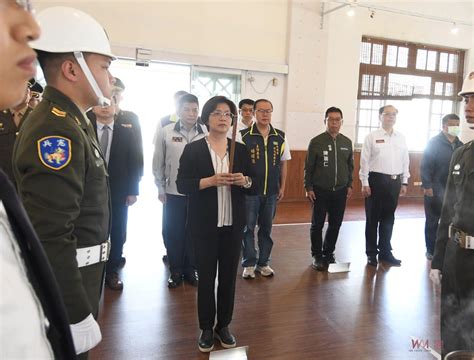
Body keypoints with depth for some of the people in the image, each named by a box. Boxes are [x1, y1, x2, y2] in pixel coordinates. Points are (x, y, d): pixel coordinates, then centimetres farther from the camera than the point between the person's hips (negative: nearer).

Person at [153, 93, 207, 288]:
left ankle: (190, 268, 29)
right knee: (173, 233, 10)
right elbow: (158, 163, 3)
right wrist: (160, 188, 3)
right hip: (173, 193, 0)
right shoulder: (166, 132, -4)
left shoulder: (207, 133, -6)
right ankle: (175, 270, 27)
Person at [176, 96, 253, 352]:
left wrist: (244, 181, -12)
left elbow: (253, 183, 10)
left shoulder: (241, 150, 7)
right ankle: (206, 329, 24)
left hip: (233, 224, 3)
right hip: (204, 225, -3)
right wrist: (210, 180, -21)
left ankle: (224, 325, 29)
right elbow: (182, 184, -8)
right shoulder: (193, 149, -2)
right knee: (206, 276, 7)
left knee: (229, 276, 11)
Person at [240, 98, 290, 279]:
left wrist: (282, 187, 8)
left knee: (266, 228, 13)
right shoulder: (243, 136, -7)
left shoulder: (280, 137, 2)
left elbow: (283, 163, 10)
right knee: (248, 228, 6)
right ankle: (249, 264, 21)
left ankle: (263, 262, 27)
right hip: (249, 191, -3)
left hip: (271, 192, 3)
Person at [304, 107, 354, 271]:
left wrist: (349, 185, 10)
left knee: (335, 225, 10)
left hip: (340, 191, 4)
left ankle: (329, 253, 27)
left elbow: (350, 166, 14)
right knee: (317, 225, 5)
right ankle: (317, 256, 19)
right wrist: (308, 188, -7)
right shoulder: (316, 142, -5)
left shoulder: (347, 142, 6)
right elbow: (308, 167, -4)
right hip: (320, 191, -3)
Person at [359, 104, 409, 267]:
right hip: (376, 180, -4)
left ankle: (385, 251, 26)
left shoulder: (401, 138, 8)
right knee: (372, 218, 5)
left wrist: (404, 182, 7)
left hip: (395, 181, 4)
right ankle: (371, 253, 18)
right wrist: (365, 183, -10)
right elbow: (364, 161, -6)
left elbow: (405, 161, 10)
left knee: (388, 218, 13)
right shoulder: (371, 137, -4)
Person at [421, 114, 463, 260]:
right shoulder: (434, 143, -6)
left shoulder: (460, 145, 9)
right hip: (436, 190, -4)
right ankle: (431, 250, 19)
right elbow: (426, 166, -11)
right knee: (432, 221, 7)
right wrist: (427, 186, -17)